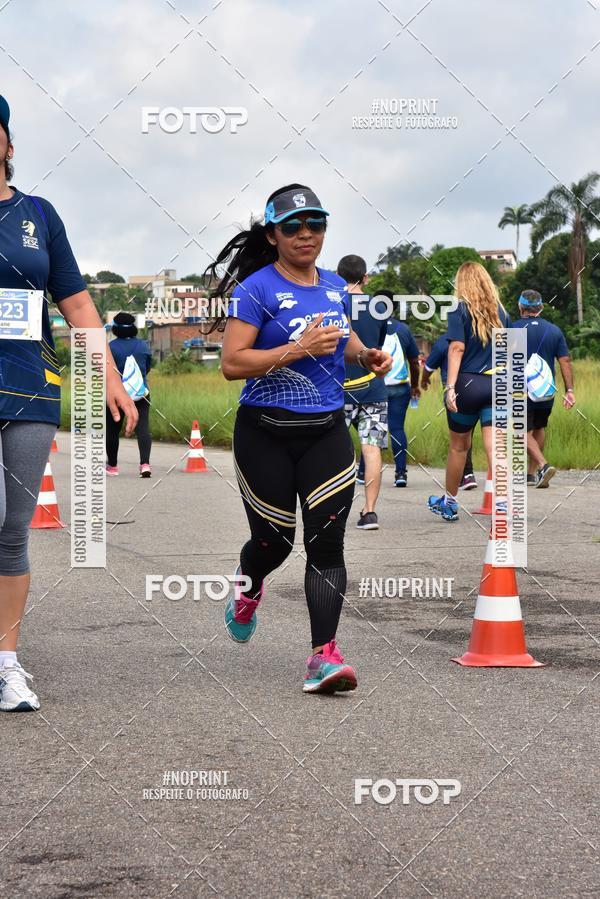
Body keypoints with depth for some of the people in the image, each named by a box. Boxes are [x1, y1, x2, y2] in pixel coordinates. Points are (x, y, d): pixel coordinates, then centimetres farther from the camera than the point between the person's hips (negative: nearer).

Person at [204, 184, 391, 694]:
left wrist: (367, 355, 6)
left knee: (326, 542, -9)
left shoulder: (336, 287, 9)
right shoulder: (257, 288, -9)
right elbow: (232, 364, -16)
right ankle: (247, 588, 44)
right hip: (266, 435, -4)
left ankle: (324, 656, -11)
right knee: (275, 542, 8)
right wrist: (298, 349, -23)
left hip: (327, 432, 4)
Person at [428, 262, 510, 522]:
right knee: (494, 446, -2)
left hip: (468, 383, -3)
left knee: (459, 445, 12)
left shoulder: (460, 310, -5)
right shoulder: (500, 311, 9)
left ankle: (449, 503, 27)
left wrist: (450, 387, -16)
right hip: (497, 384, 3)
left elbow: (457, 348, -13)